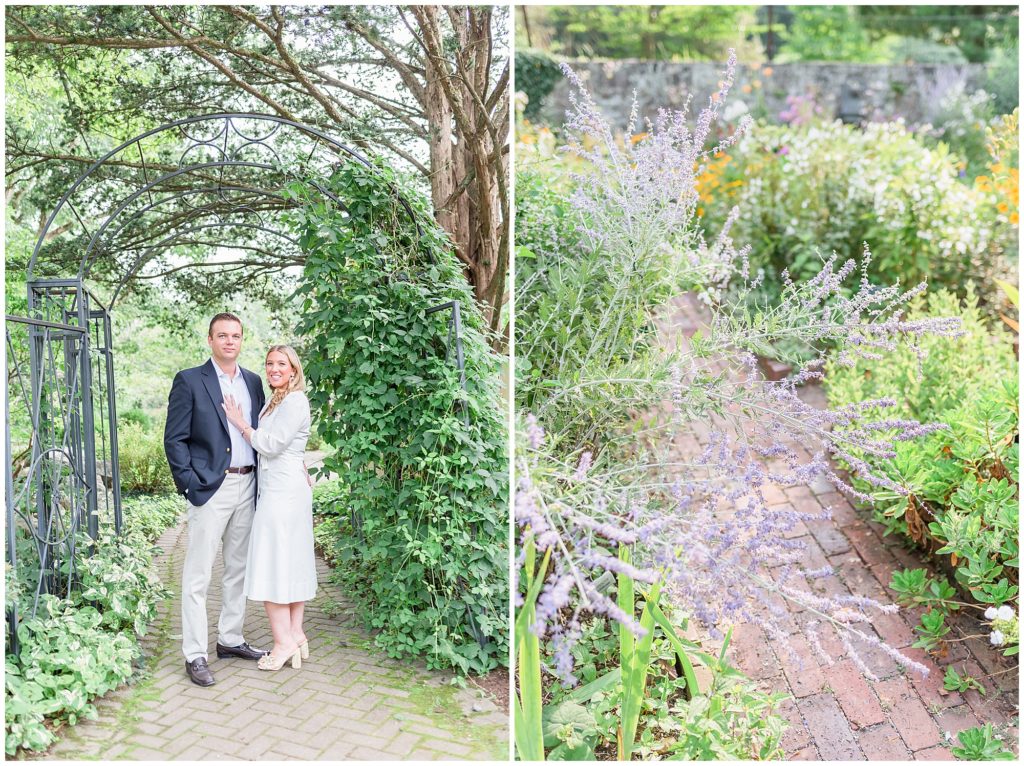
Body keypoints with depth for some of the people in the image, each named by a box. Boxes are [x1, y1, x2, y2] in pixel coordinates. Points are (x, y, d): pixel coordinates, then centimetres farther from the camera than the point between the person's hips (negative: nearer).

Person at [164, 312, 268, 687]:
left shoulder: (253, 382, 12)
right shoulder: (189, 381, -4)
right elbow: (174, 439, -6)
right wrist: (190, 484, -12)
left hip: (247, 486, 6)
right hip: (210, 488, -6)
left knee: (238, 569, 15)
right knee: (198, 575, -2)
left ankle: (230, 639, 28)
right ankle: (194, 654, 7)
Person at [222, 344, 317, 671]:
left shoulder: (295, 401, -11)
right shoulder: (274, 402, 18)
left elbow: (271, 445, -16)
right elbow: (266, 446, 15)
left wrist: (240, 423, -6)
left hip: (283, 491, -10)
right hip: (277, 488, 10)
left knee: (273, 562, -6)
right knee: (292, 561, 10)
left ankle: (284, 641, 0)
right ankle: (296, 635, 16)